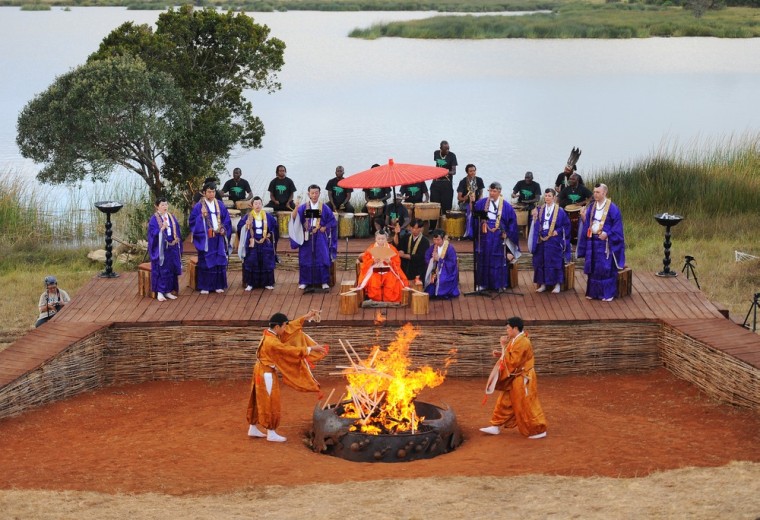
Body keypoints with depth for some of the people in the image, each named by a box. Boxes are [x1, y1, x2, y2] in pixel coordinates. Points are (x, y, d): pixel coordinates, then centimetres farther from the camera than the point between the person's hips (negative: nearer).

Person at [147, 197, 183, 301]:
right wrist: (162, 228, -27)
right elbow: (153, 233, -14)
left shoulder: (172, 218, 10)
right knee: (161, 270, -5)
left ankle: (168, 291, 15)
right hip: (160, 249, -5)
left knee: (171, 270, 7)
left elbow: (177, 232, 13)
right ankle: (159, 292, 0)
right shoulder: (154, 219, -6)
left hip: (172, 248, 5)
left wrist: (178, 247, 9)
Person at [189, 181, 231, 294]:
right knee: (205, 262, -2)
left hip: (218, 238, 4)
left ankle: (219, 285, 11)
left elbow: (226, 220, 14)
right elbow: (192, 221, -4)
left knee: (219, 261, 4)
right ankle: (204, 287, 3)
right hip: (205, 238, -3)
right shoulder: (199, 206, -2)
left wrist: (224, 229, -2)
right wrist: (201, 216, -18)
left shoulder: (220, 205, 10)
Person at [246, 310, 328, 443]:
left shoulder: (270, 334, 2)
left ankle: (253, 428, 26)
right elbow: (290, 350, -25)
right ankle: (271, 433, 7)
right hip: (266, 374, -10)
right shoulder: (271, 342, -27)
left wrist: (305, 317, 10)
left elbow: (290, 328, 11)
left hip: (262, 371, 10)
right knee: (270, 402, -1)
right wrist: (310, 349, -21)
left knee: (260, 401, 17)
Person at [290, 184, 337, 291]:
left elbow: (332, 221, 7)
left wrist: (324, 228, -7)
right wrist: (296, 207, -29)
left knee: (322, 258, -5)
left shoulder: (324, 208, 3)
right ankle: (304, 281, 8)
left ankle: (324, 282, 0)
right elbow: (294, 217, -12)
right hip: (307, 237, 0)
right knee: (306, 258, 0)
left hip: (320, 237, 0)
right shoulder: (303, 207, 2)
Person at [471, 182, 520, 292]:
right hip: (484, 236, 2)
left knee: (499, 261, 3)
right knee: (483, 259, 5)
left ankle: (499, 284, 12)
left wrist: (507, 233, -3)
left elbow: (512, 220, 2)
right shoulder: (481, 203, 3)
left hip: (498, 237, -2)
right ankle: (483, 284, 14)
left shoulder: (505, 206, -1)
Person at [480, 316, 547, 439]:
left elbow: (512, 361, -27)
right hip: (514, 378, 10)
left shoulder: (522, 343, -26)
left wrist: (504, 347, -23)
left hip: (522, 380, -10)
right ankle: (496, 426, 25)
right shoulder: (516, 340, 6)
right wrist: (501, 354, 2)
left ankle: (539, 431, 12)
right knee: (504, 402, 16)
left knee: (526, 406, 1)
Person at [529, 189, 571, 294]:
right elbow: (536, 224, 13)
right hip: (541, 241, 4)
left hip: (554, 241, -4)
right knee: (541, 262, 5)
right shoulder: (540, 210, 8)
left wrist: (558, 231, -12)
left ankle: (557, 284, 4)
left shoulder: (559, 211, -5)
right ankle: (543, 284, 13)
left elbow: (566, 224, -2)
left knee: (555, 262, -3)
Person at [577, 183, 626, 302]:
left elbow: (617, 224, -10)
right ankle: (593, 292, 18)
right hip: (592, 241, 6)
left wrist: (607, 233, -20)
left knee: (606, 268, -2)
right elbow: (587, 223, 10)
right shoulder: (591, 207, 8)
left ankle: (607, 293, 6)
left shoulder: (612, 208, -9)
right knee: (593, 267, 9)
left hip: (605, 242, -5)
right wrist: (583, 218, -10)